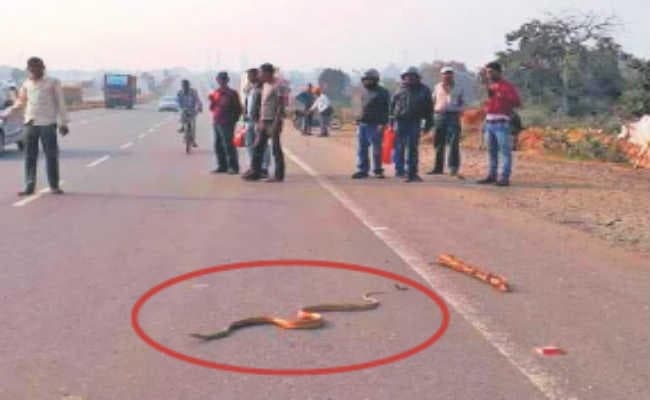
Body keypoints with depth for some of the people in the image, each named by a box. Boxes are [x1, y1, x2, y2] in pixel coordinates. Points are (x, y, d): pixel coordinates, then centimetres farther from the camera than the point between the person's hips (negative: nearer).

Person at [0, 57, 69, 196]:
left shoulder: (53, 83, 1)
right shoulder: (26, 84, 12)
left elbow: (60, 103, 1)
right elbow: (20, 103, 22)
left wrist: (63, 123, -4)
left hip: (48, 124, -3)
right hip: (30, 124, 4)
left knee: (51, 156, -1)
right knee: (30, 156, 2)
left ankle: (54, 186, 7)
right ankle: (29, 186, 6)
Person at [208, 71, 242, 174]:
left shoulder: (232, 93, -4)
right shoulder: (215, 93, 13)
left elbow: (238, 109, -2)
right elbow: (212, 108, 17)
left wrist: (233, 120, -6)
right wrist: (212, 101, -2)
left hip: (226, 123, -7)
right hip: (216, 123, 7)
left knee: (228, 145, -10)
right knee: (218, 146, 9)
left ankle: (233, 167, -6)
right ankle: (222, 166, 18)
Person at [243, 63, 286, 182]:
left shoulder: (277, 86, -12)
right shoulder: (265, 85, 16)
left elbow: (281, 105, -16)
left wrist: (276, 123, -22)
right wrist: (260, 121, 16)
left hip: (273, 121, -9)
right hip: (264, 121, 9)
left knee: (276, 148, -3)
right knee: (258, 147, 8)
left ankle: (279, 175, 3)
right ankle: (255, 172, 14)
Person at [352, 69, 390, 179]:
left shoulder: (382, 92, -4)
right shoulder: (365, 92, 17)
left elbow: (385, 109, -9)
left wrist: (382, 124, -17)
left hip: (375, 125, -7)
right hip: (362, 124, 7)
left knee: (376, 149, -3)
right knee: (362, 149, 7)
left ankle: (378, 171, 6)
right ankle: (362, 170, 14)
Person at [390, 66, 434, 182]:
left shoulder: (424, 90, 6)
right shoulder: (400, 89, 6)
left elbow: (429, 108, 8)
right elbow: (392, 105, 10)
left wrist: (428, 124, 4)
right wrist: (391, 120, 4)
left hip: (415, 122, 0)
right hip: (400, 121, 0)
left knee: (413, 149, 3)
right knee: (400, 147, -3)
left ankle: (412, 173, 8)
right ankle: (399, 170, 4)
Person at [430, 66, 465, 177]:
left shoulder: (459, 88, 8)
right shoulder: (438, 87, 14)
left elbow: (462, 103, 12)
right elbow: (433, 101, 19)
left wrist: (458, 110, -6)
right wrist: (435, 109, 3)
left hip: (453, 115, -3)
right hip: (440, 115, 3)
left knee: (453, 143, -10)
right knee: (438, 143, 5)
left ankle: (454, 168, -9)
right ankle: (438, 167, 13)